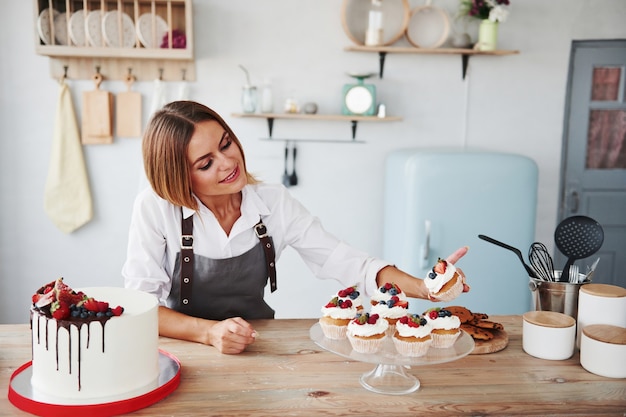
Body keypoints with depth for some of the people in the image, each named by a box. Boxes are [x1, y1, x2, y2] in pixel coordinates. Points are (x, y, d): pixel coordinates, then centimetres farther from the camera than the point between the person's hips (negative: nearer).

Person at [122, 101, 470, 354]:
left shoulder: (274, 202, -6)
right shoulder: (155, 209, -15)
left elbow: (344, 262, -5)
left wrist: (423, 287, -19)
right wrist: (209, 332, -30)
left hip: (255, 352, 2)